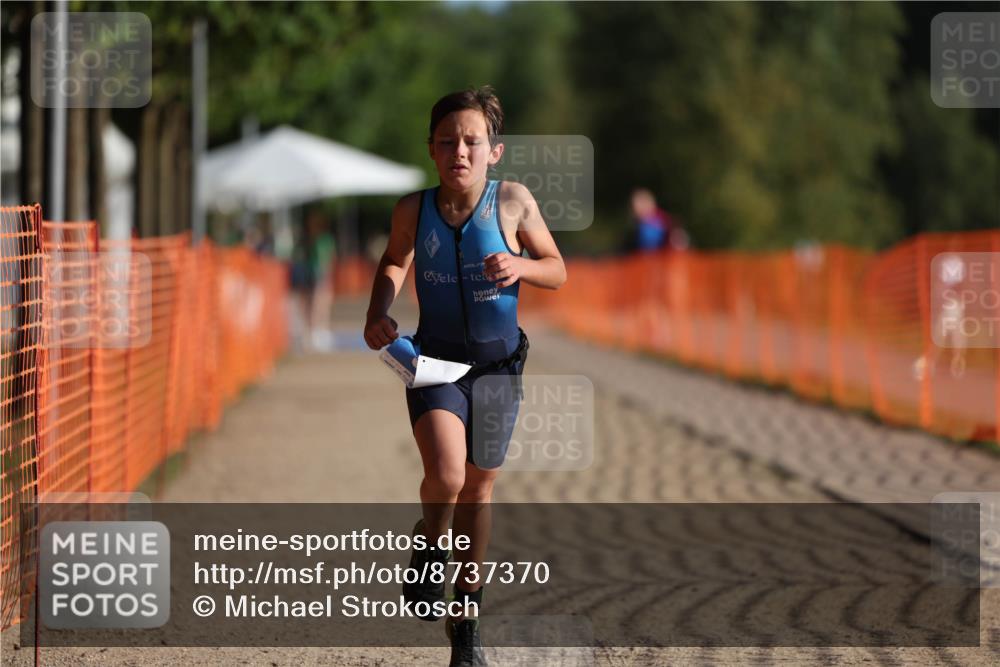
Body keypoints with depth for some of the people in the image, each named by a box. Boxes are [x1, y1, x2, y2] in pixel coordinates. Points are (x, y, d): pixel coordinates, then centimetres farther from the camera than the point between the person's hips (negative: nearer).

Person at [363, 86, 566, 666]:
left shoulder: (513, 202, -13)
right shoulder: (414, 209, -10)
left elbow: (558, 270, -1)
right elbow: (393, 264, 10)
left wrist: (520, 266, -21)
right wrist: (379, 314, -6)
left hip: (498, 363, 1)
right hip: (435, 359, -1)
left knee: (479, 487, 12)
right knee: (446, 475, -24)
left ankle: (466, 616, 29)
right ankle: (430, 546, 11)